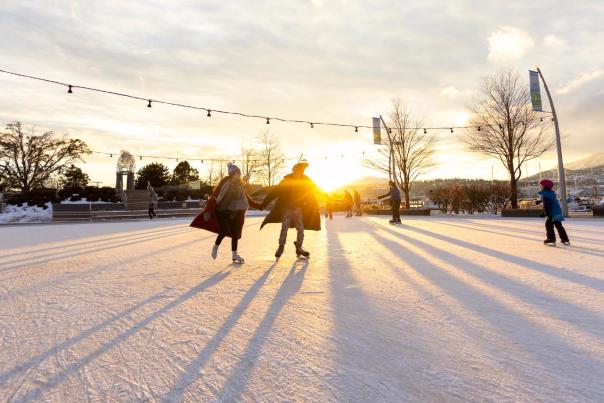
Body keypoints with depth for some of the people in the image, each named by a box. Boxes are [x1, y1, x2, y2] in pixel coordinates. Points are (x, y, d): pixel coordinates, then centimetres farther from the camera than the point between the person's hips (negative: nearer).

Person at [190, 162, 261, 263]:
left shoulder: (240, 184, 2)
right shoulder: (224, 182, -13)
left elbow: (247, 198, 14)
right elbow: (214, 195, -16)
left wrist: (258, 205, 15)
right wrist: (208, 210, -23)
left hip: (235, 213, 5)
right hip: (222, 211, -5)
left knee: (235, 233, 4)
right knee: (224, 231, -14)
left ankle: (235, 255, 16)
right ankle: (215, 247, 16)